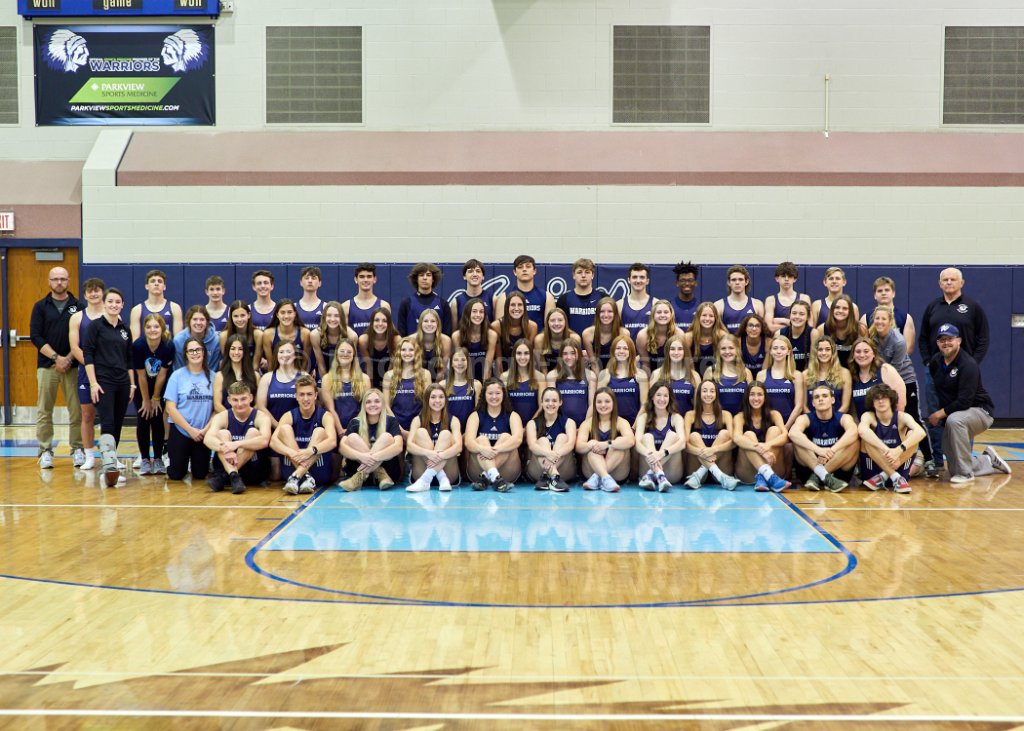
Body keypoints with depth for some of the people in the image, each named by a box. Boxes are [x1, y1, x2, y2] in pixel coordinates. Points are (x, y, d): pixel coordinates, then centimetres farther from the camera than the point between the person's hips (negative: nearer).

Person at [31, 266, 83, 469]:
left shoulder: (78, 306, 6)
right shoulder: (41, 306, 7)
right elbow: (35, 336, -1)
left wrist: (69, 359, -9)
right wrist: (56, 357, -11)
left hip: (72, 366, 0)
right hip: (46, 365, 0)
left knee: (77, 410, -1)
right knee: (44, 411, 0)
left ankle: (78, 449, 7)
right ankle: (45, 451, 6)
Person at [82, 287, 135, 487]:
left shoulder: (125, 329, 13)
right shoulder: (95, 326, -2)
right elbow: (87, 354, -6)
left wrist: (132, 384, 13)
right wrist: (93, 383, -13)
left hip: (122, 383, 5)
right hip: (103, 382, -5)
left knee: (117, 426, 6)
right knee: (107, 424, -16)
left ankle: (111, 465, 13)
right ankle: (109, 465, -23)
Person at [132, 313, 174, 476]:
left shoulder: (169, 347, -26)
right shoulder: (138, 346, -26)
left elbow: (162, 374, -15)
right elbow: (141, 376, -17)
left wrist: (156, 398, -7)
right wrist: (146, 400, -9)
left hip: (161, 387, 0)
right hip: (142, 387, 0)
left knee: (157, 421, -4)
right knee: (143, 421, -4)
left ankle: (158, 459, 4)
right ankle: (145, 460, 4)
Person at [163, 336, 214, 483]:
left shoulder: (212, 377, 0)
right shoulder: (177, 376, -5)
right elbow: (170, 408, -9)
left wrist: (207, 429, -12)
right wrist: (190, 430, -13)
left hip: (203, 435, 2)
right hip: (180, 432, -2)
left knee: (200, 474, 5)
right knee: (176, 475, 2)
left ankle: (195, 465, 38)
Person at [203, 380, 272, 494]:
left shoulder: (261, 416, -6)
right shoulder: (222, 417, -1)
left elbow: (264, 441, -28)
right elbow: (207, 439, -21)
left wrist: (236, 444, -41)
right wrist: (225, 448, -43)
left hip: (254, 471, -2)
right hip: (226, 465, 2)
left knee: (253, 432, -22)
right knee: (222, 433, -18)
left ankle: (222, 476, -30)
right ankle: (233, 475, -39)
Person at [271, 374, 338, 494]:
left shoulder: (325, 415, -3)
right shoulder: (289, 416, 2)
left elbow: (332, 441, -22)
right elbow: (273, 441, -14)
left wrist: (311, 451, -41)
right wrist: (291, 452, -34)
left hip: (320, 472, -2)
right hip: (292, 468, 2)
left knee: (320, 431, -21)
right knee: (285, 428, -14)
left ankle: (296, 477, -36)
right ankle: (306, 477, -30)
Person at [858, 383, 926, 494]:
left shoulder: (901, 417, -5)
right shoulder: (868, 416, -7)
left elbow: (921, 432, -27)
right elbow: (861, 430, -33)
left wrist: (899, 449, -42)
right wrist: (886, 450, -44)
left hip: (899, 467, 1)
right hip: (873, 469, -1)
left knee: (912, 434, -20)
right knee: (866, 437, -25)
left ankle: (883, 477, -21)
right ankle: (896, 478, -27)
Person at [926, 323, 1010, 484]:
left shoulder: (968, 364, -22)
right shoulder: (935, 361, 0)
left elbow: (964, 402, -27)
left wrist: (940, 414, -18)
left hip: (980, 411, -7)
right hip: (950, 415, 7)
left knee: (954, 420, -41)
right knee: (955, 470, 2)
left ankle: (965, 472, -28)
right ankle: (989, 461, 30)